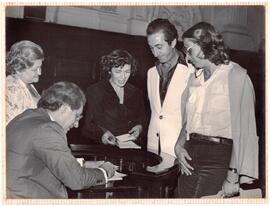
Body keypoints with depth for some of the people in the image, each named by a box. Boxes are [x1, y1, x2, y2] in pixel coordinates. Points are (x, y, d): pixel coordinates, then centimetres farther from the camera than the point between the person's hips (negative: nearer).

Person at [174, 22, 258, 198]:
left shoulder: (235, 75, -7)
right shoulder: (195, 79, 15)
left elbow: (244, 129, -13)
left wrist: (233, 177, -19)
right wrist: (179, 145, 3)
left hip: (218, 157, -6)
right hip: (190, 157, 6)